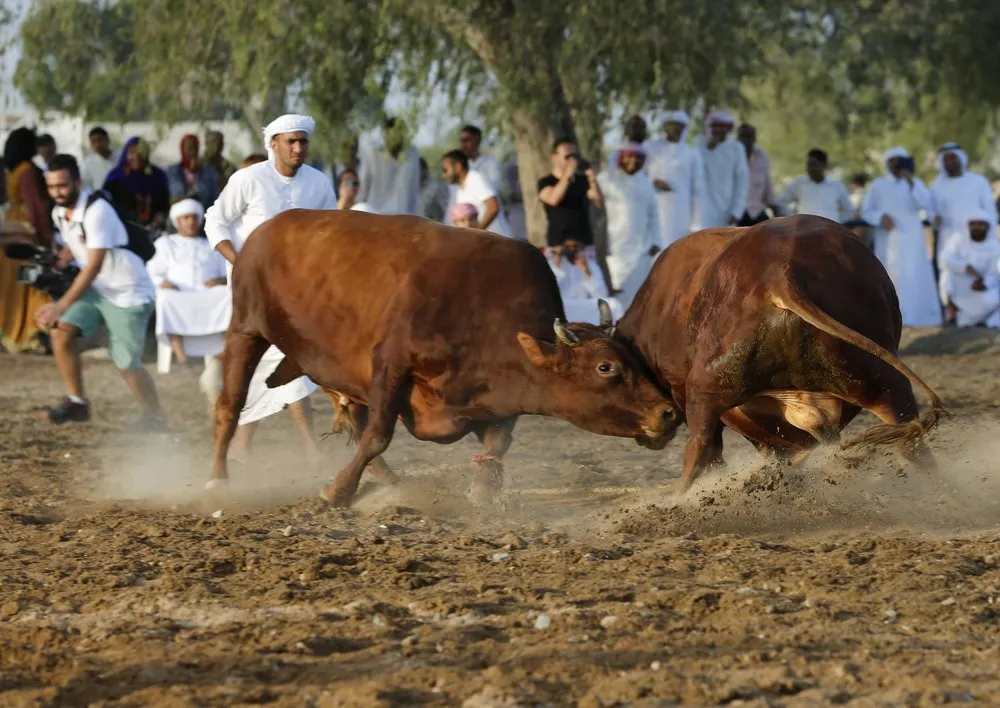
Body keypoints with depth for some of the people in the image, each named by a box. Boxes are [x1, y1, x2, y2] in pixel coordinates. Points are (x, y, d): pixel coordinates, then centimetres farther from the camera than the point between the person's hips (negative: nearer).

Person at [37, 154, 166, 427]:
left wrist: (61, 306, -29)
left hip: (128, 292, -8)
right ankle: (77, 402, 1)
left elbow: (94, 267, -28)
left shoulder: (96, 212, -25)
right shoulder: (60, 213, 1)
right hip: (96, 289, 8)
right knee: (61, 331, -10)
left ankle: (155, 416, 17)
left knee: (126, 363, -4)